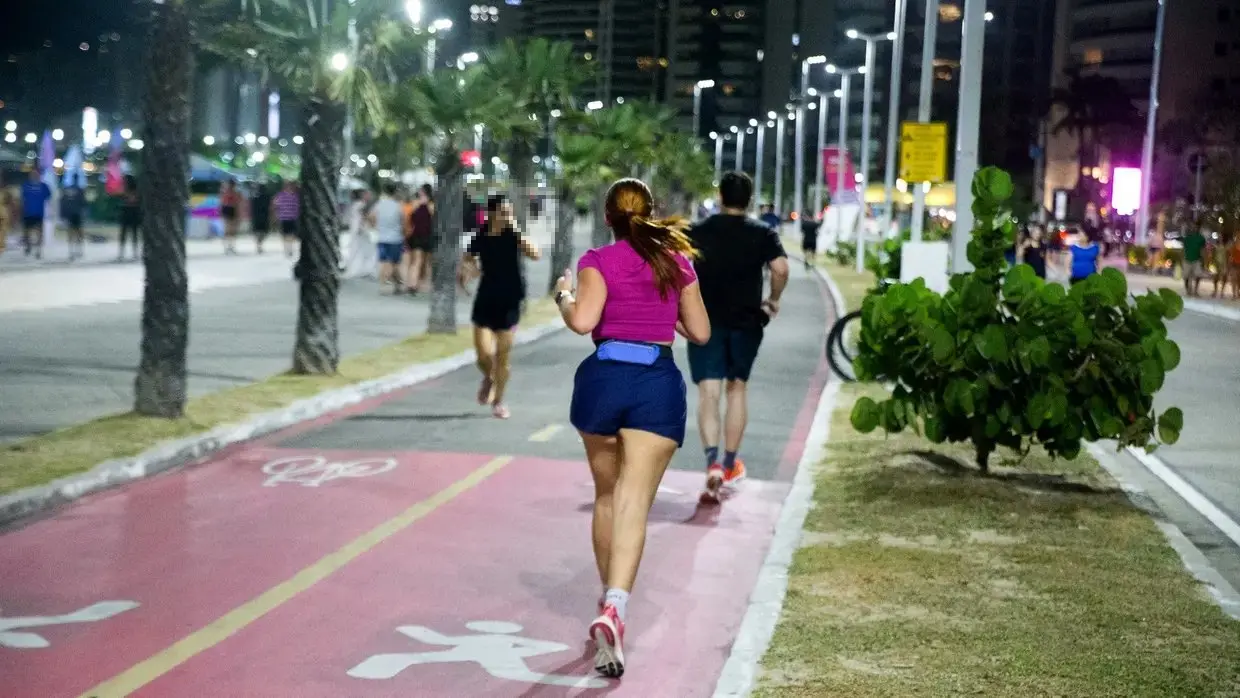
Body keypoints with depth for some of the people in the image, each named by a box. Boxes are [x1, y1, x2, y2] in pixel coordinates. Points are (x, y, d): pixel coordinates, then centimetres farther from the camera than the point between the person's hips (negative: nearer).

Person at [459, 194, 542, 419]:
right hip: (485, 301, 1)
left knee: (504, 354, 5)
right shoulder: (480, 238, -2)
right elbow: (468, 260, 16)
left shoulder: (513, 236, -8)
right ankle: (488, 379, 27)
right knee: (484, 354, -8)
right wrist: (465, 272, -4)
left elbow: (535, 254, -25)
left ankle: (498, 401, 23)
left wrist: (517, 231, -28)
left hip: (509, 302, -1)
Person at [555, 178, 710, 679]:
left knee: (607, 498, 19)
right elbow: (700, 333, 13)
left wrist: (563, 295, 5)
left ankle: (610, 603, 31)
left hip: (604, 376, 0)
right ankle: (614, 608, -28)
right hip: (659, 384, 0)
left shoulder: (598, 261, 0)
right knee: (634, 505, -8)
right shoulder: (677, 261, 10)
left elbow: (583, 320, -15)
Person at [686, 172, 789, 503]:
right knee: (737, 388, 16)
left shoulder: (697, 233, 2)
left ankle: (712, 463, -25)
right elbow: (781, 269, -14)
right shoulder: (763, 234, 1)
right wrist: (773, 300, 2)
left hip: (705, 320, -1)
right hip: (746, 321, 1)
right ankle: (730, 464, 24)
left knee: (708, 392, -5)